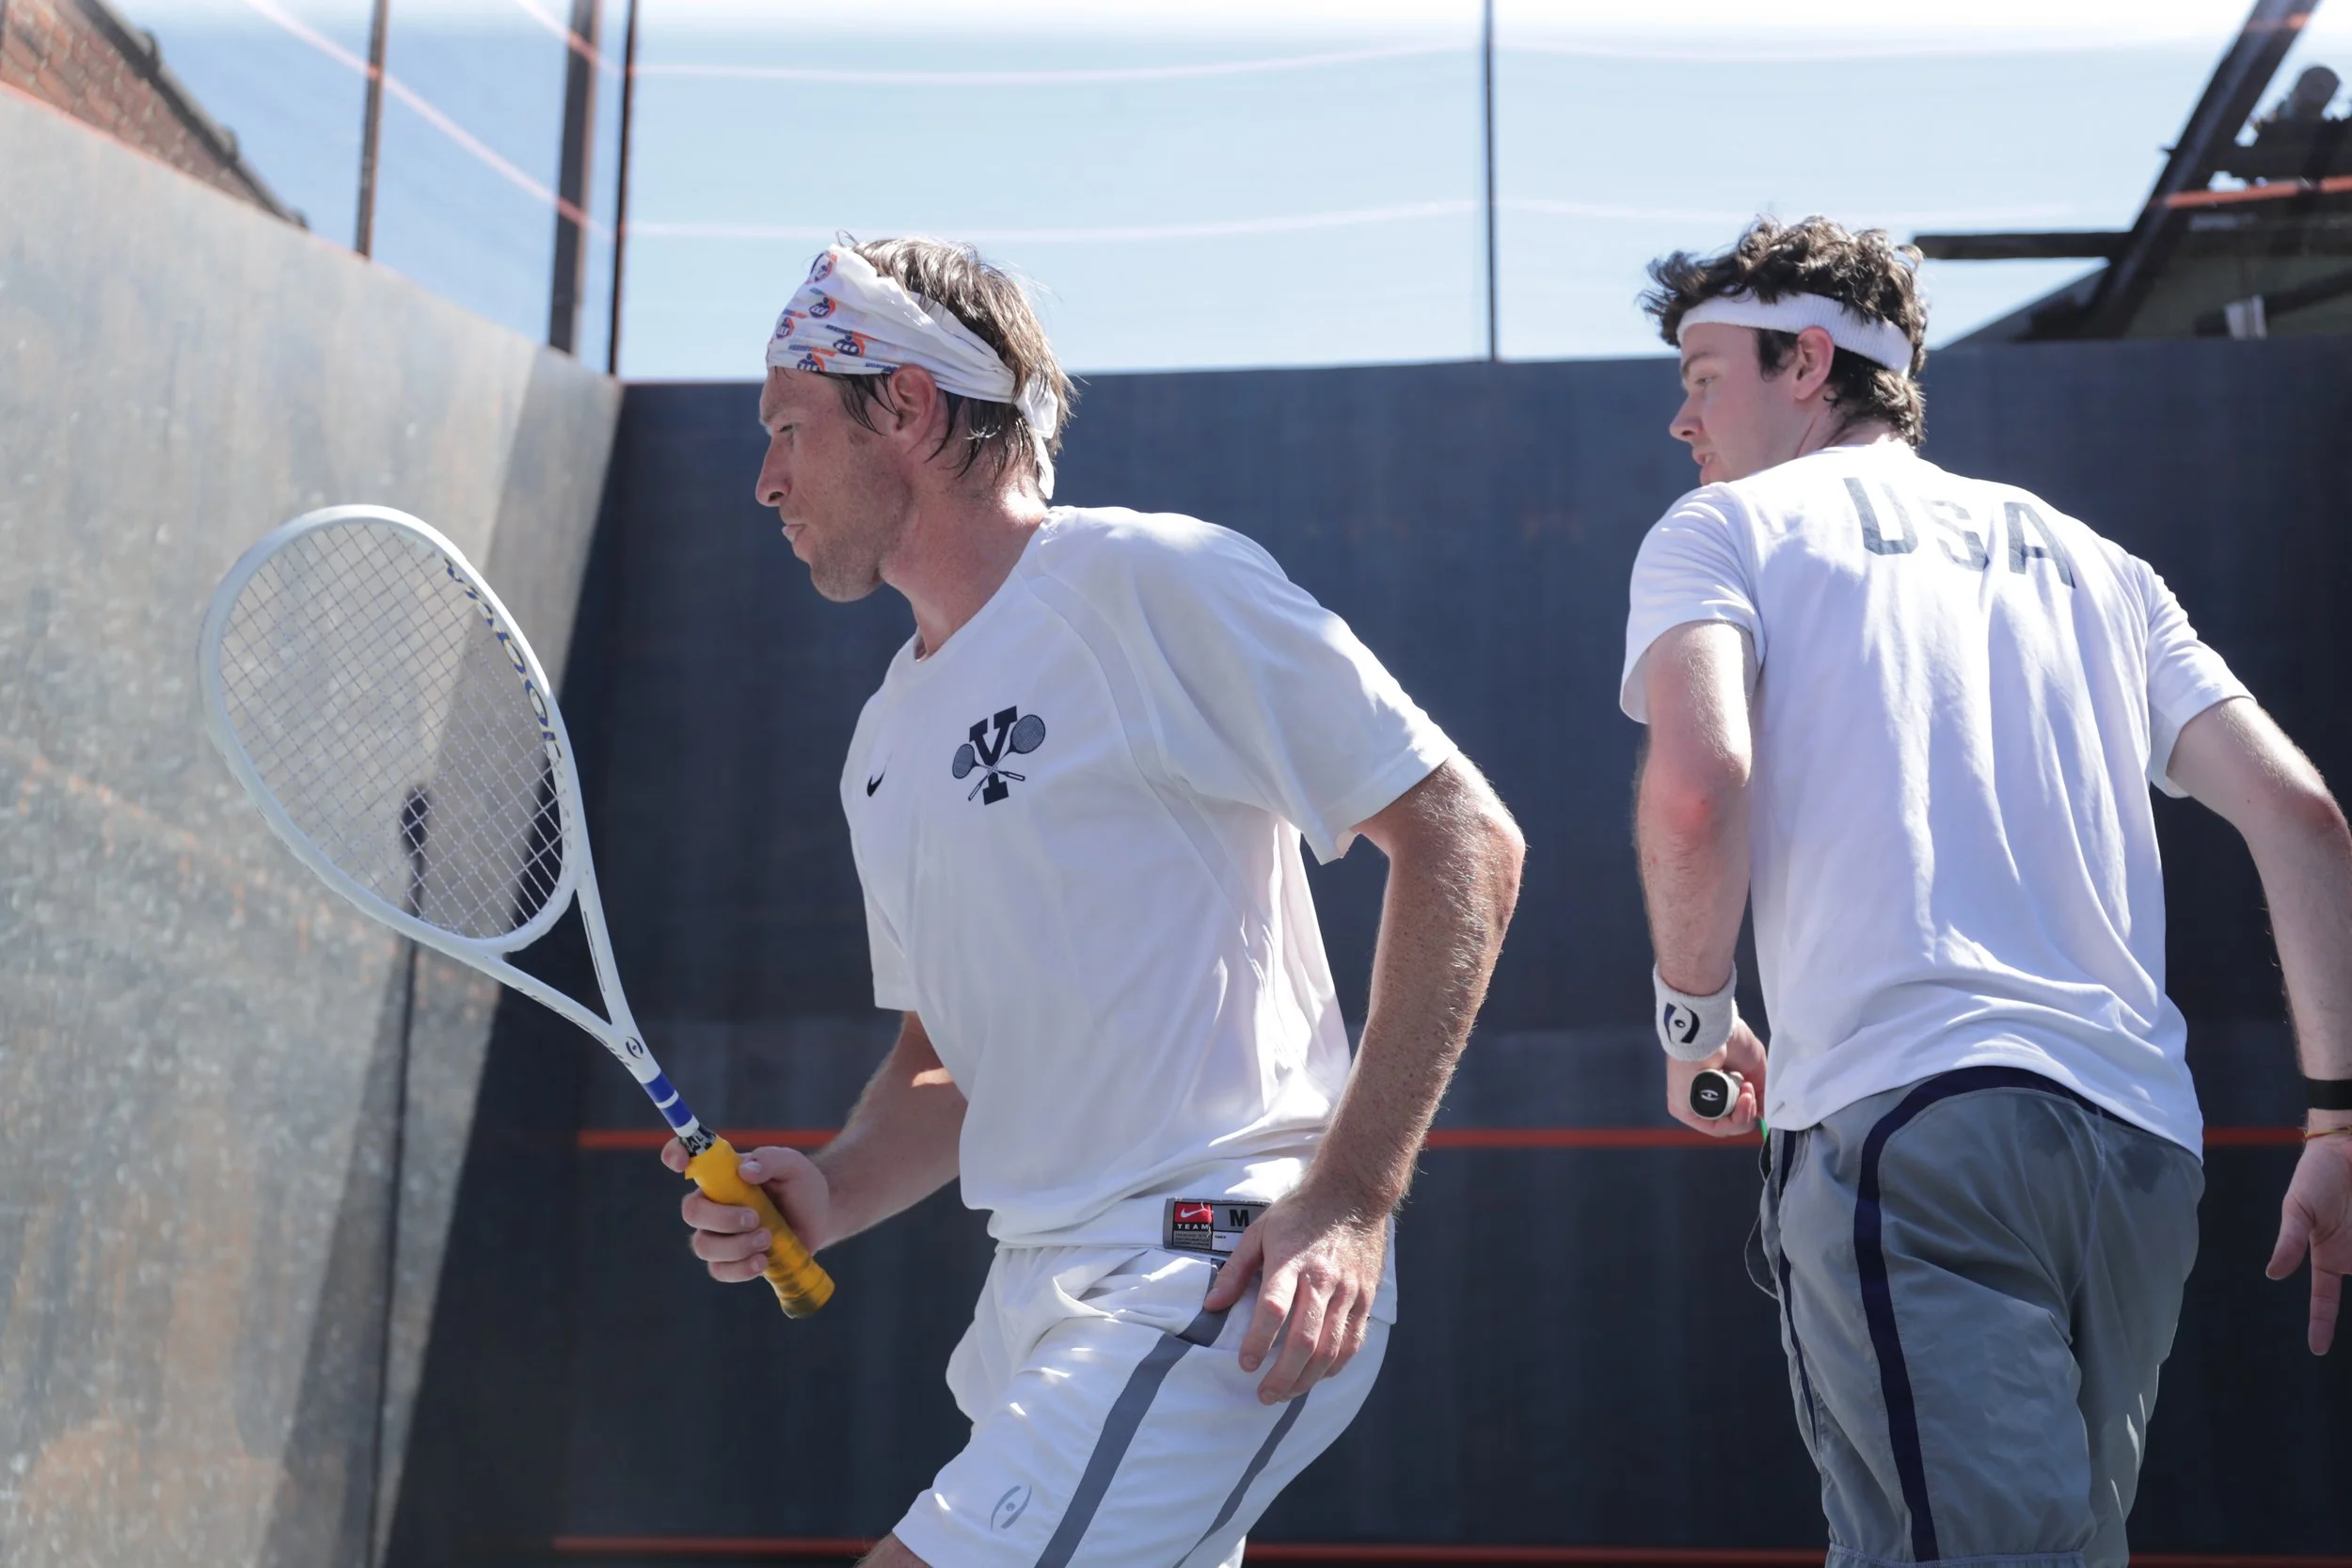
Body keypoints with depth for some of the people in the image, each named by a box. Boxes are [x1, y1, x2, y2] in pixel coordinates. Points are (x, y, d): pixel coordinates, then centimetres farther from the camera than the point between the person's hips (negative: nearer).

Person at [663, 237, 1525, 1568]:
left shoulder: (1151, 580, -9)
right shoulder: (887, 745, 16)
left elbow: (1464, 837, -12)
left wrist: (1352, 1199, -18)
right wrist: (825, 1197, 0)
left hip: (1219, 1291, -8)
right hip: (1038, 1307, 9)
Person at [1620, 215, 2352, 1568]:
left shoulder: (1725, 528, 8)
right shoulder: (2086, 557, 23)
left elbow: (1697, 788, -12)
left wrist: (1694, 1013, 5)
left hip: (1905, 1122, -6)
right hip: (2143, 1150, 6)